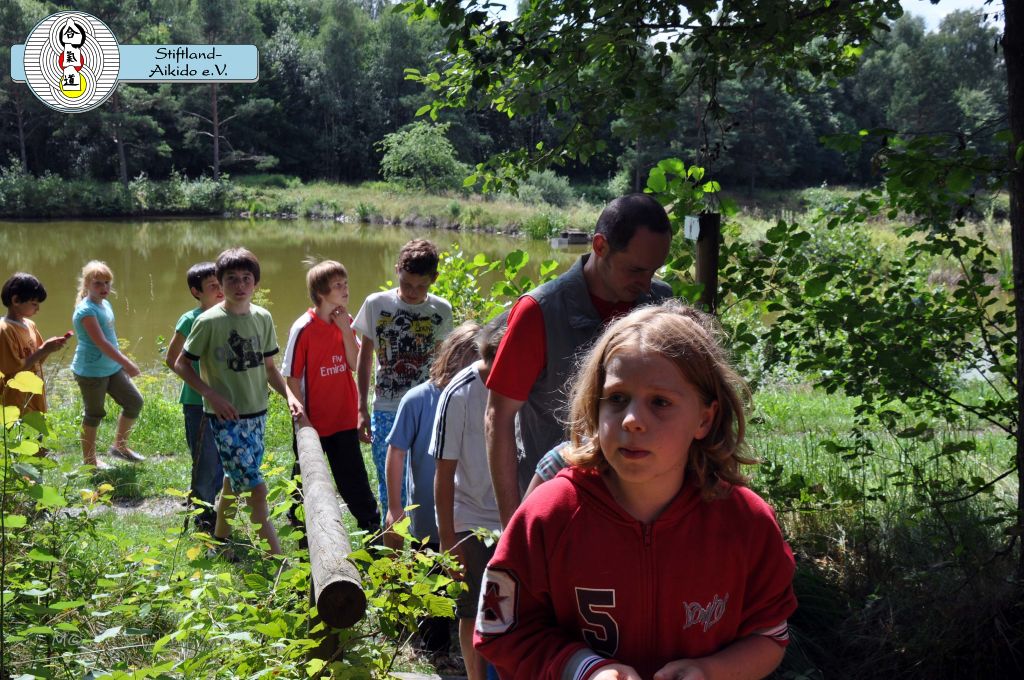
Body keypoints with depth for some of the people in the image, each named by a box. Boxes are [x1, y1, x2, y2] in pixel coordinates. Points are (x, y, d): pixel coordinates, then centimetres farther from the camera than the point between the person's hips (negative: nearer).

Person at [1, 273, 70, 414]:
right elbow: (14, 370, -21)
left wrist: (48, 347, -4)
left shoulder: (30, 324, 8)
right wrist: (43, 350, -19)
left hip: (34, 399, 9)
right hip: (16, 405, -9)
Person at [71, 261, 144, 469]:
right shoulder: (86, 310, -19)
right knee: (94, 414, 3)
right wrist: (126, 363, -27)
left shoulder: (105, 304, 8)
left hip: (113, 368, 9)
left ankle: (119, 446, 25)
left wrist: (123, 362, 17)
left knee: (135, 402, 10)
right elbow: (101, 342, -26)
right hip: (91, 372, -9)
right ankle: (90, 460, 18)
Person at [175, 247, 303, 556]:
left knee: (235, 479, 17)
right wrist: (211, 395, -16)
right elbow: (181, 364, -5)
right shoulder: (209, 321, -12)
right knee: (256, 487, -9)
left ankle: (220, 540, 35)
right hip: (226, 416, -6)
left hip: (257, 414, 6)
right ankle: (277, 557, -3)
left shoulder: (263, 318, 3)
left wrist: (289, 395, -2)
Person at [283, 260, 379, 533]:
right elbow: (292, 378, -11)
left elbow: (354, 363, -3)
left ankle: (373, 530, 24)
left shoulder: (345, 321, 2)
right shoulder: (303, 328, -15)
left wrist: (345, 328, -12)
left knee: (354, 479, 14)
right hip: (313, 422, -4)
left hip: (345, 420, 4)